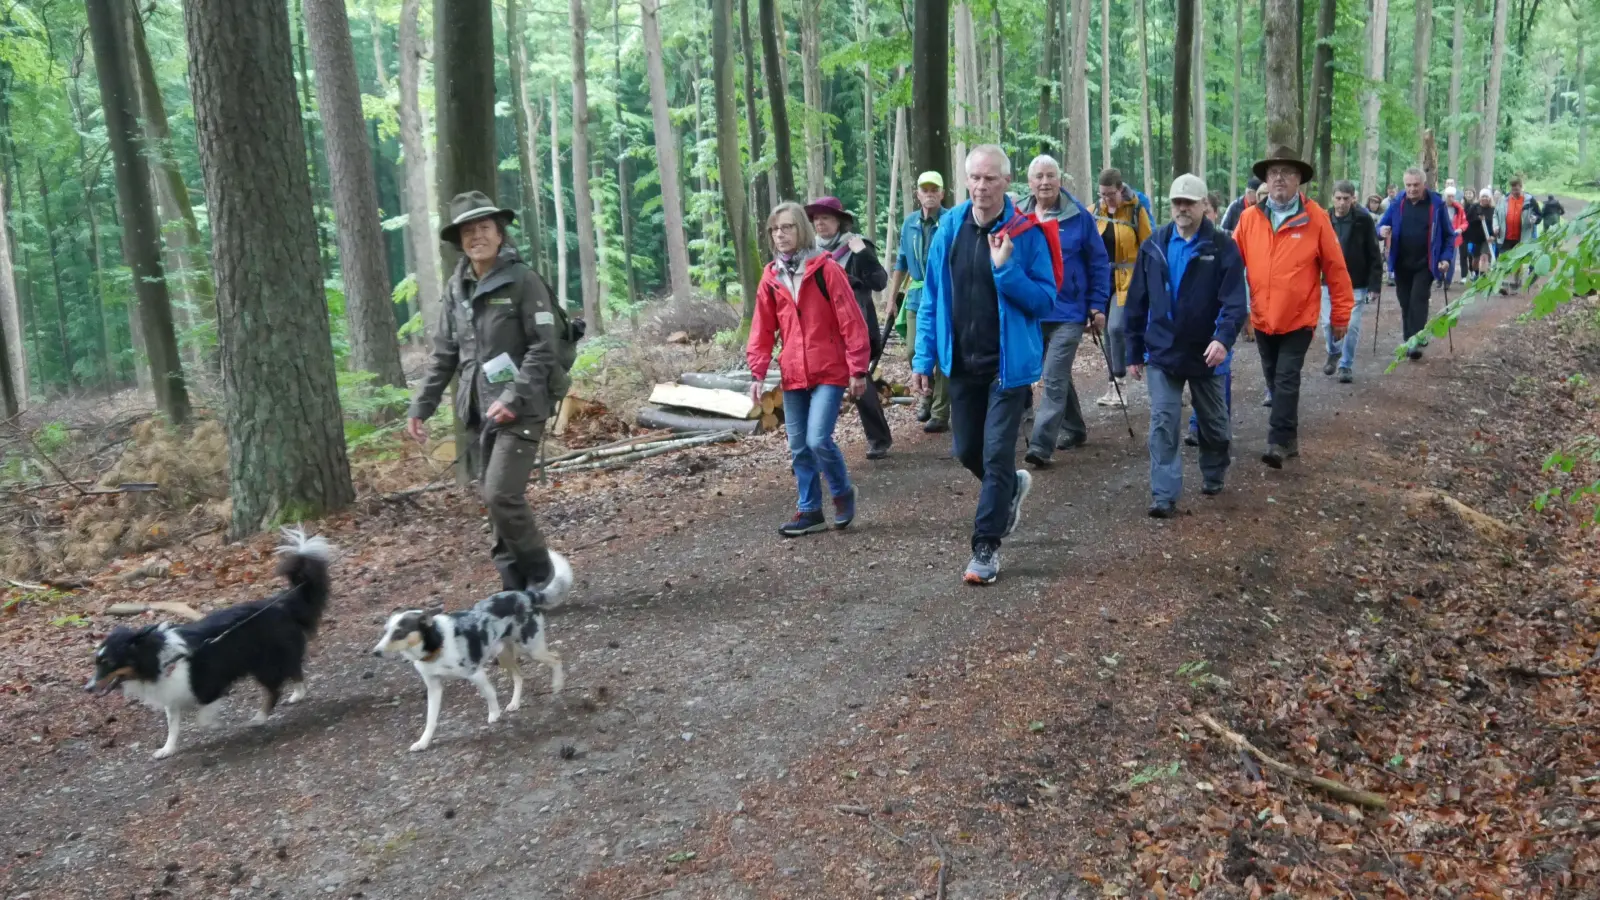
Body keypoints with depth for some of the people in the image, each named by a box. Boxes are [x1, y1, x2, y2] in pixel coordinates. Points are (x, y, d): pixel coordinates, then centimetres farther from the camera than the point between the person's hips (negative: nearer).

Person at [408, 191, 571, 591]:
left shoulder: (523, 280, -9)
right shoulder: (457, 287, 10)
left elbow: (544, 347, -13)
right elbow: (444, 353, 15)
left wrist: (514, 398, -21)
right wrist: (421, 407, 10)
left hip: (520, 409, -6)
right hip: (477, 411, 7)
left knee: (502, 495, -14)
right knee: (495, 499, 9)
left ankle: (541, 579, 5)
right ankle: (516, 589, 19)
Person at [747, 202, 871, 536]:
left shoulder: (826, 268, -8)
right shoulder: (770, 277, 7)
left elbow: (852, 322, -9)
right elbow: (762, 329, 11)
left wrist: (858, 369, -10)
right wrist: (757, 372, 3)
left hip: (830, 371, -5)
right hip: (793, 375, 5)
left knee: (819, 440, -14)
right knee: (799, 448, 8)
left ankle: (843, 493, 13)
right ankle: (810, 511, 21)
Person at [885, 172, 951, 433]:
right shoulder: (909, 223, 8)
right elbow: (902, 263, 16)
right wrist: (892, 299, 15)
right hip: (916, 298, 5)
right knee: (913, 353, 6)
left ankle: (940, 415, 9)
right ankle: (927, 394, 33)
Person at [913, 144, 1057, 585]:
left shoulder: (1026, 233, -10)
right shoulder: (949, 228, 0)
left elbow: (1046, 301, -10)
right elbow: (932, 297, 5)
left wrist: (1006, 269, -25)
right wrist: (923, 357, 1)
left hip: (1009, 363, -4)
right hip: (962, 363, 4)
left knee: (996, 456, -3)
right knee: (966, 450, 14)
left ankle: (986, 547, 9)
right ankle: (1012, 486, 45)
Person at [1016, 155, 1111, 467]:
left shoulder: (1079, 216, -6)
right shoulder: (1018, 216, 3)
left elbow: (1099, 263, -1)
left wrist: (1098, 305, -4)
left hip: (1068, 312, -4)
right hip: (1031, 312, 4)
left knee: (1054, 380, -11)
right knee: (1059, 377, 18)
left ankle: (1041, 445, -13)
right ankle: (1075, 430, 35)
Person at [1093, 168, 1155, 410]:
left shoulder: (1136, 211, -5)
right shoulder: (1094, 211, 4)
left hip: (1128, 280, -4)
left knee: (1116, 328, -19)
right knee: (1108, 332, 10)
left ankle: (1118, 385, -10)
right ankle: (1114, 386, 20)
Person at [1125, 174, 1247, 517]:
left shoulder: (1222, 247, -6)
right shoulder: (1153, 246, 2)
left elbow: (1234, 299, -14)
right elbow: (1137, 302, 6)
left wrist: (1224, 338, -31)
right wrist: (1135, 351, 5)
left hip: (1205, 353, -1)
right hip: (1162, 353, 1)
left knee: (1213, 422, 16)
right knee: (1163, 424, -5)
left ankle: (1213, 477, 39)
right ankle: (1164, 495, -3)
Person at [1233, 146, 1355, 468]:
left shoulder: (1315, 218, -8)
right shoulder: (1249, 218, -1)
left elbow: (1336, 269, -4)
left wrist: (1340, 314, -1)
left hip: (1299, 319, -4)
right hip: (1263, 319, 4)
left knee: (1286, 380, -8)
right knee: (1274, 380, 13)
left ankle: (1278, 443, -3)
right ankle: (1289, 440, 27)